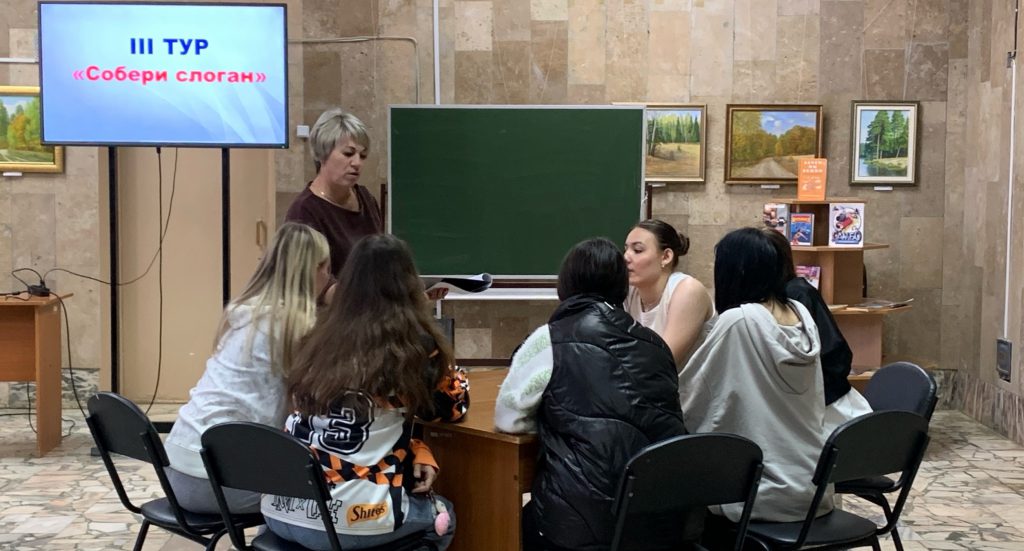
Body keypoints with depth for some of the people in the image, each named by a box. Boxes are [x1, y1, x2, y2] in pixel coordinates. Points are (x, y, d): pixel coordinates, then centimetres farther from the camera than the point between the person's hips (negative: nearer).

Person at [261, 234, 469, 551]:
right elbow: (454, 406, 11)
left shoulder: (323, 338, 8)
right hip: (348, 523, -5)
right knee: (441, 515, 27)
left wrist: (414, 451, 9)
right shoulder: (415, 343, -7)